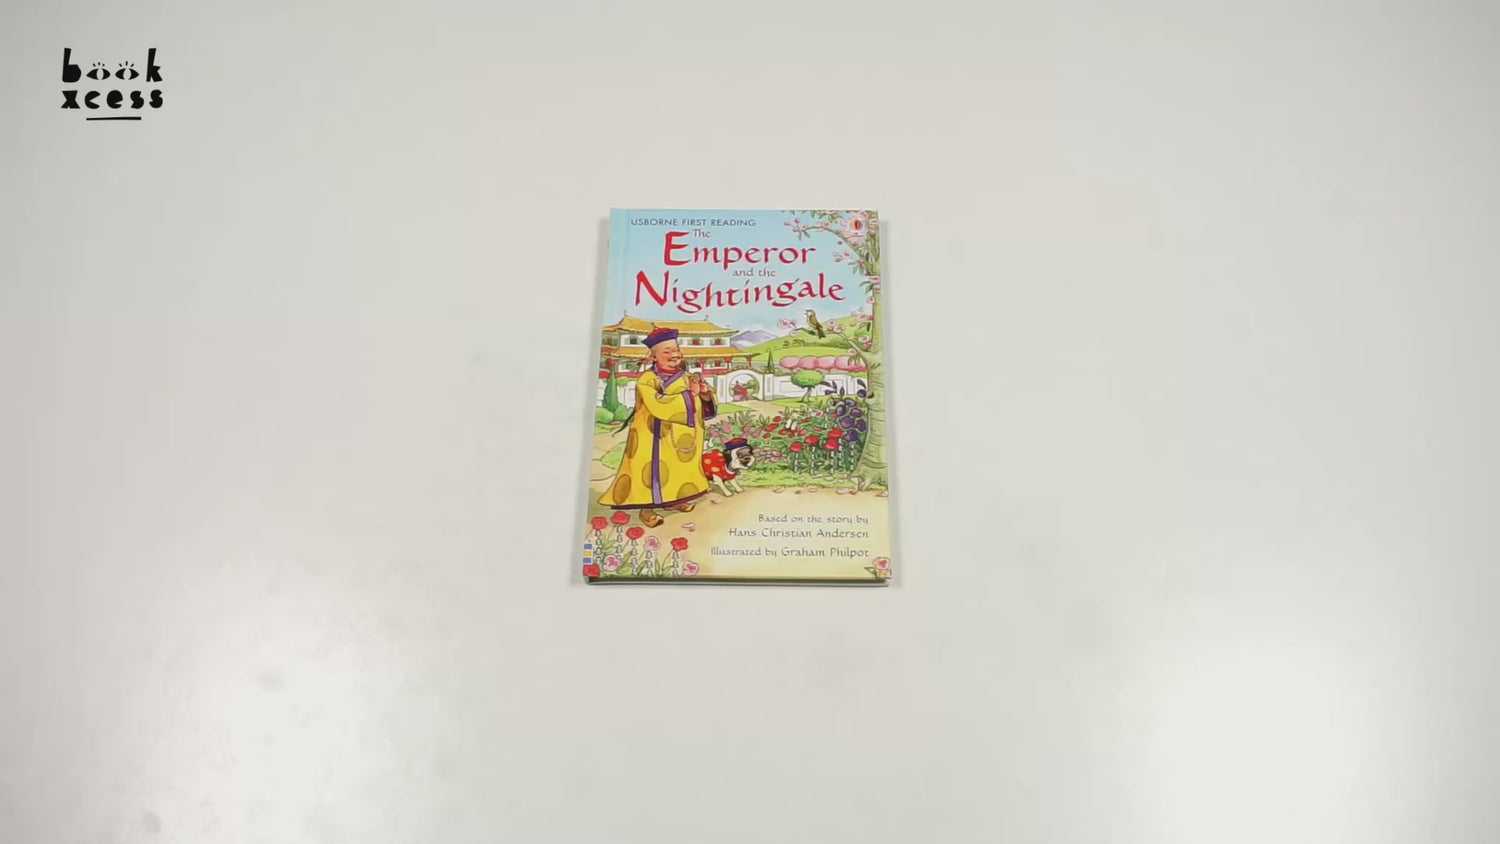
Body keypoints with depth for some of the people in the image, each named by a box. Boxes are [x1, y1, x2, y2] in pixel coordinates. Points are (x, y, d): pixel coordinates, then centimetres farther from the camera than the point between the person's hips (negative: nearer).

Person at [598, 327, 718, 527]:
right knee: (652, 472, -2)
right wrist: (688, 394, -27)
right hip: (655, 438, -6)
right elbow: (659, 406, -32)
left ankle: (672, 500, 36)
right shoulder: (647, 380, -16)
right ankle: (647, 509, 11)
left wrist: (705, 392, -15)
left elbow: (708, 406, 9)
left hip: (682, 438, 6)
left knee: (679, 470, 17)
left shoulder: (687, 377, 4)